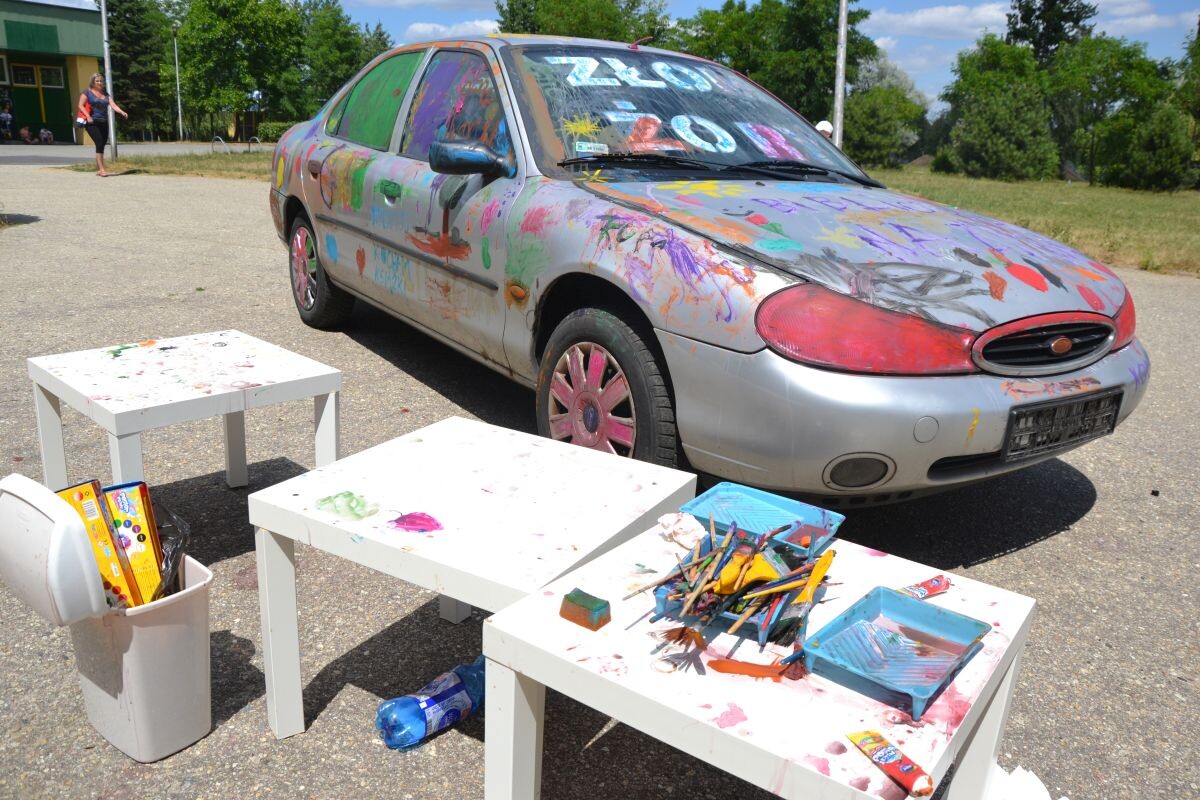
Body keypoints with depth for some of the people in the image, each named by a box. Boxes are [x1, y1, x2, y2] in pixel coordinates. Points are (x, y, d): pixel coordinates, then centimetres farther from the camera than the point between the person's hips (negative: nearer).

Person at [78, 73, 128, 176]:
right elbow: (81, 105, -3)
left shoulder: (105, 94, 16)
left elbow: (113, 104, 4)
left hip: (104, 123, 5)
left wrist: (122, 112, -15)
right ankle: (102, 169, -20)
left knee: (102, 145, 7)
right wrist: (88, 116, -17)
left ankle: (98, 169, 17)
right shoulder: (87, 92, 2)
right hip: (93, 123, -5)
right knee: (99, 144, -16)